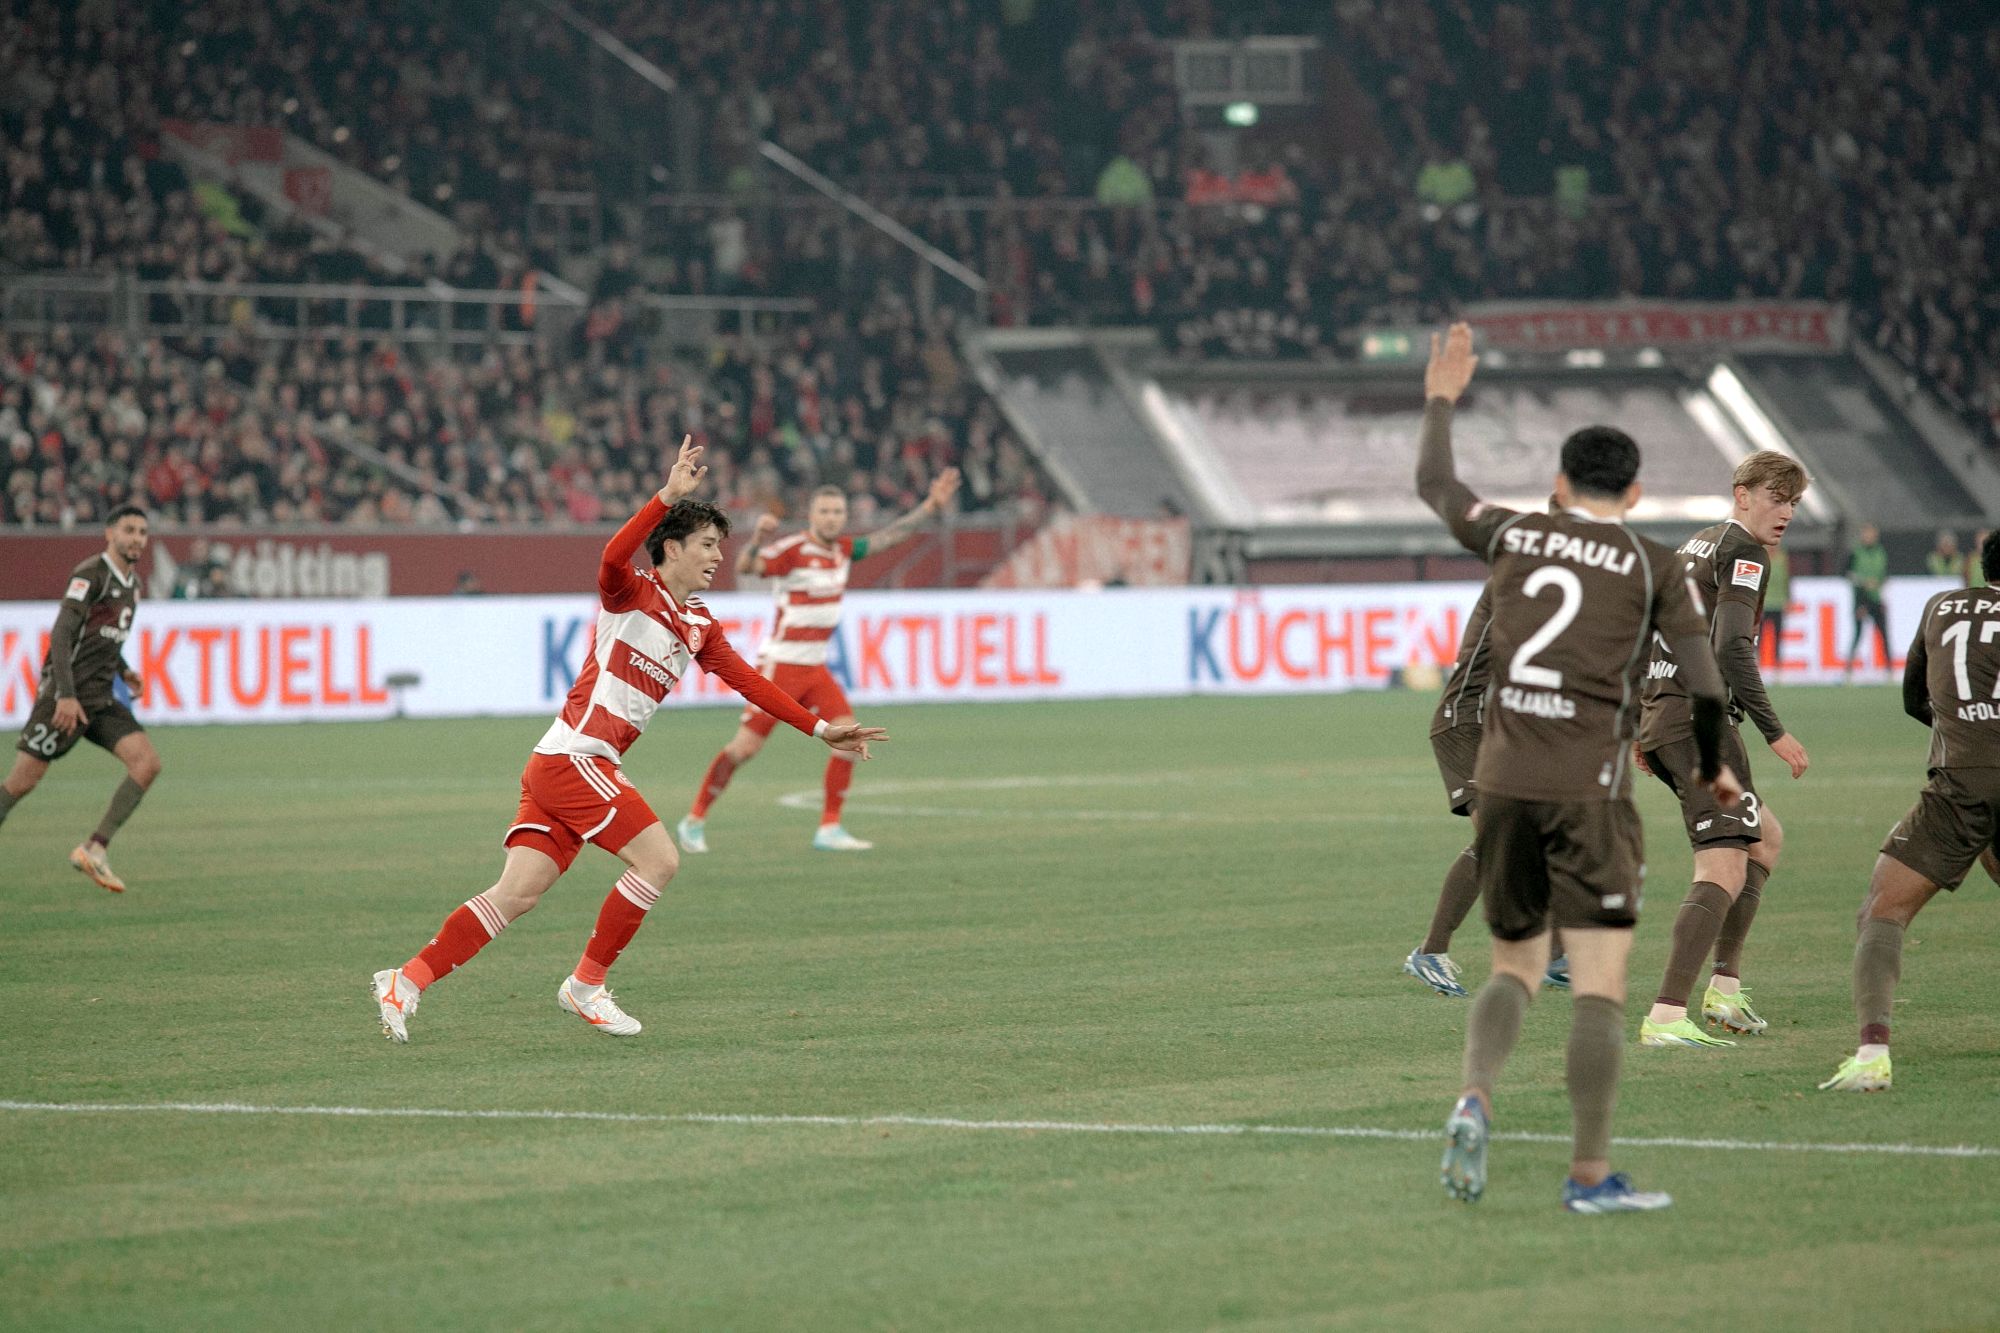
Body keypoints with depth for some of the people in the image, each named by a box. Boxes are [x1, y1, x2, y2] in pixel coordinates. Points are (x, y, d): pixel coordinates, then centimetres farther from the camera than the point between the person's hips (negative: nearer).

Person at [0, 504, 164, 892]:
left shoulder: (131, 582, 15)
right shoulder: (90, 575, -12)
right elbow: (61, 634, -19)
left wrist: (123, 671, 13)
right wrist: (66, 696, -26)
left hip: (101, 700, 8)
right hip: (65, 695, -8)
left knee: (148, 763, -10)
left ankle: (95, 849, -8)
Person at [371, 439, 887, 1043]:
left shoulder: (700, 627, 17)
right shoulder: (632, 594, -7)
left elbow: (751, 683, 21)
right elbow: (613, 558, -30)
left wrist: (820, 729, 16)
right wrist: (668, 496, -39)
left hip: (567, 768, 8)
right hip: (572, 758, -8)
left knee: (517, 894, 1)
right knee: (658, 858, -11)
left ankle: (407, 980, 0)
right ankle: (587, 984, -2)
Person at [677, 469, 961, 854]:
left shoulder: (842, 550, 7)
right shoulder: (792, 550, -16)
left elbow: (887, 537, 17)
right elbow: (744, 566, -31)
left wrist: (930, 505, 13)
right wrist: (756, 539, -52)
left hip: (815, 668, 7)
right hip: (779, 665, -7)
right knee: (745, 747, -7)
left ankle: (830, 829, -3)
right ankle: (695, 819, 9)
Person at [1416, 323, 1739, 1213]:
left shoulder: (1513, 536, 10)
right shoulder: (1652, 568, 1)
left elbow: (1434, 485, 28)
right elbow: (1705, 684, -1)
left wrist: (1441, 400, 44)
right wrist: (1712, 768, 16)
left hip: (1501, 780, 4)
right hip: (1588, 788, -4)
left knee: (1514, 965, 16)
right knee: (1600, 979, -2)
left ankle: (1475, 1098, -11)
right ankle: (1590, 1175, -5)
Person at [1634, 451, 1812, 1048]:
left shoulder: (1693, 547, 21)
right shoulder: (1743, 553, -8)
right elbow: (1730, 647, -20)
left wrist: (1637, 728, 26)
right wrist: (1775, 733, -18)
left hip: (1658, 712, 10)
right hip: (1698, 717, -10)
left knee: (1765, 837, 23)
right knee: (1725, 870, -15)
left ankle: (1725, 987, 17)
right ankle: (1666, 1016, -26)